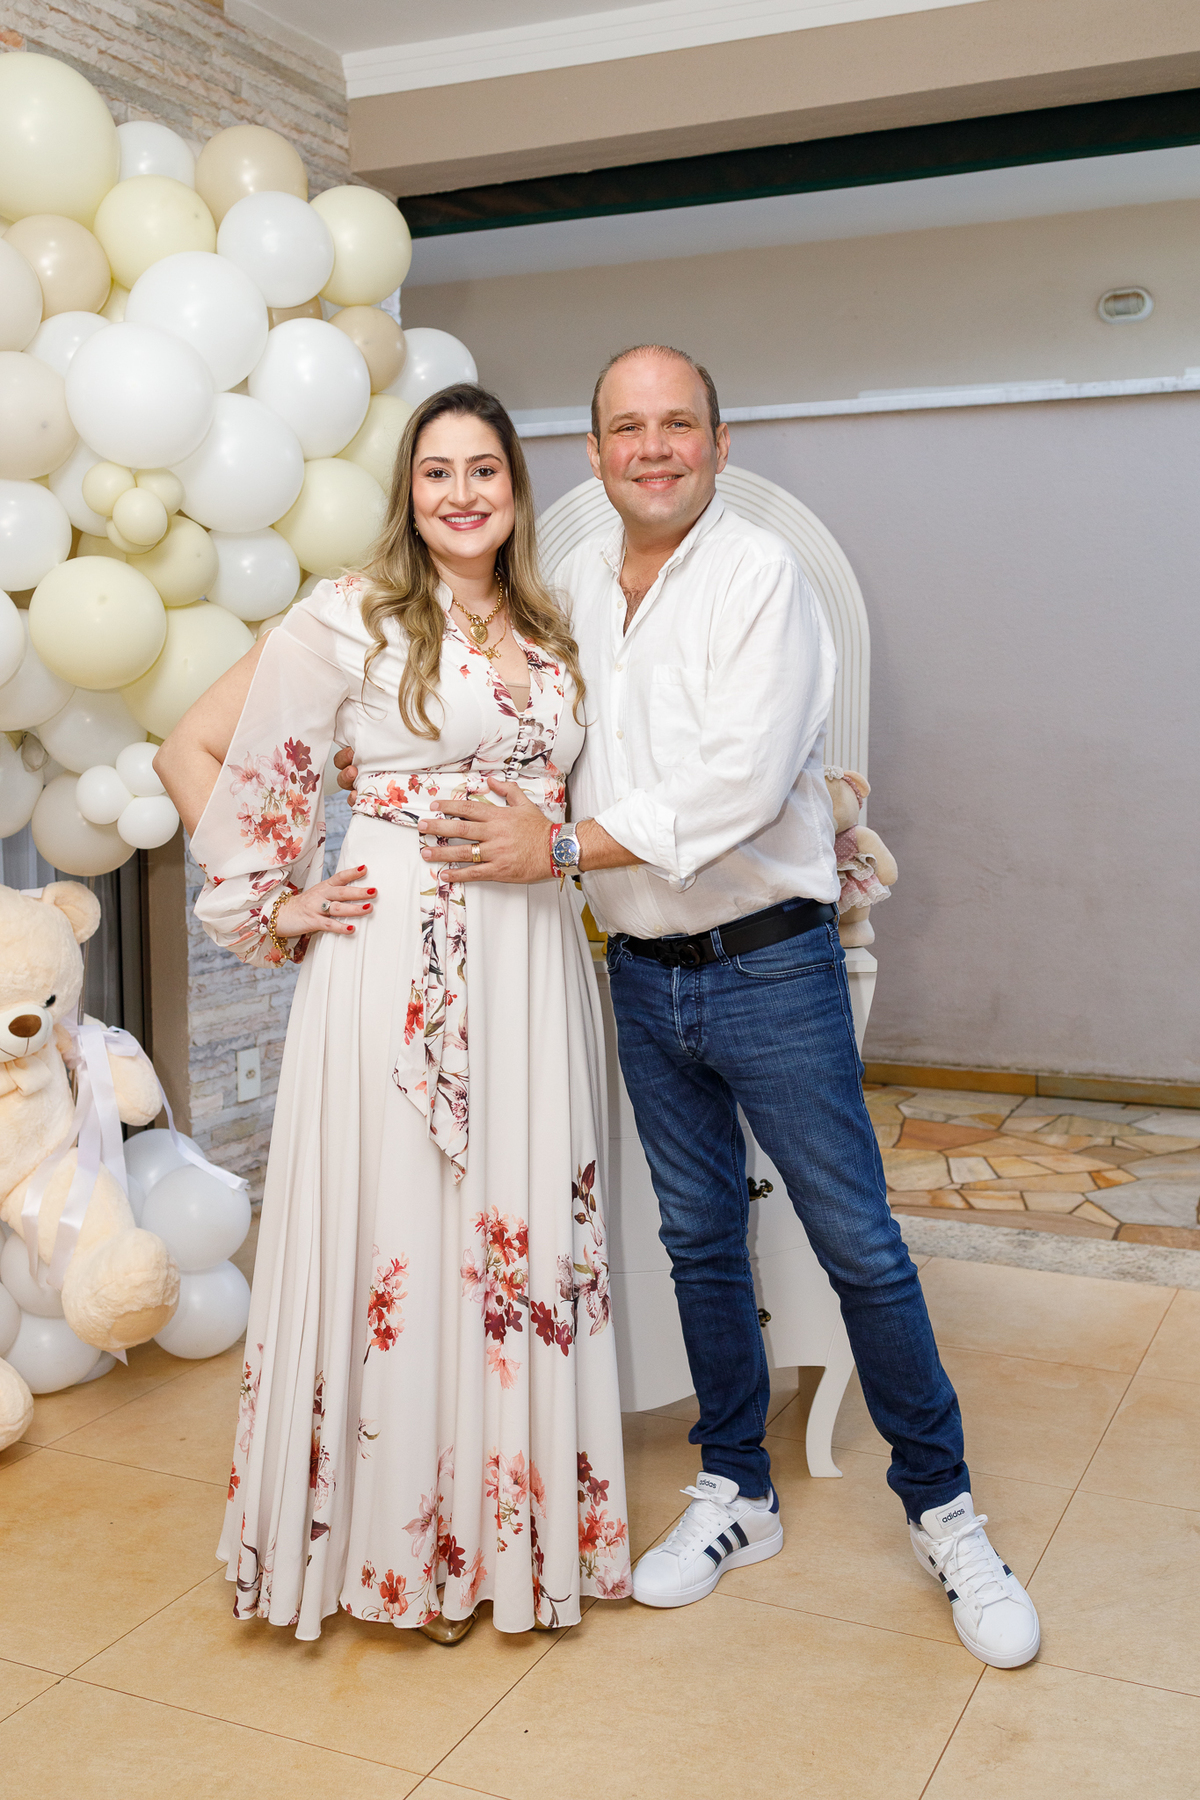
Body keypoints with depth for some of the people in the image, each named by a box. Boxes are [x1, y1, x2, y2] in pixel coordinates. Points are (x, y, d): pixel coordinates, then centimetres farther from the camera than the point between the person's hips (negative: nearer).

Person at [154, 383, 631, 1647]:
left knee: (528, 1233, 9)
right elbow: (193, 752, -1)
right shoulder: (354, 617, -2)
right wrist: (275, 899, -3)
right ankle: (396, 1538, 21)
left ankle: (514, 1526, 27)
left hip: (533, 963, 5)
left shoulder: (552, 631, 14)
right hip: (396, 961, -5)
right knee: (398, 1232, 2)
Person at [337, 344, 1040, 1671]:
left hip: (769, 965, -5)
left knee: (856, 1240, 1)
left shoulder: (761, 576, -10)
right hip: (643, 975, 5)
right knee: (698, 1239, 14)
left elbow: (741, 783, -21)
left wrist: (561, 848, -17)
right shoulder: (572, 584, 8)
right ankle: (736, 1493, 31)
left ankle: (941, 1509, 20)